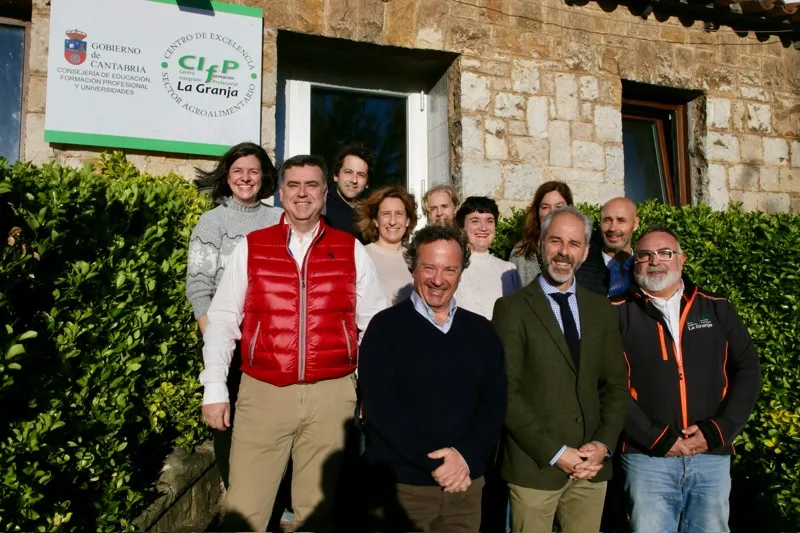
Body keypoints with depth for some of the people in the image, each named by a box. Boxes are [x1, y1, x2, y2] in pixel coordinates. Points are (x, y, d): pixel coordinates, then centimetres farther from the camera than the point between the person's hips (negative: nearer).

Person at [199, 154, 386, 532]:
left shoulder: (351, 250, 3)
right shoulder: (250, 248, 3)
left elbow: (373, 325, 7)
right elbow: (221, 320, 4)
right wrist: (214, 389, -1)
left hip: (332, 395, 1)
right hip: (262, 393, 0)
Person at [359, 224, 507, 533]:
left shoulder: (482, 331, 6)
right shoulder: (386, 326, -6)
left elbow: (494, 401, 2)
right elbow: (380, 406, -13)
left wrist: (466, 457, -13)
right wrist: (434, 462, -15)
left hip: (467, 482, 3)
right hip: (401, 482, -3)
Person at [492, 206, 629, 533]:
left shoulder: (601, 309, 8)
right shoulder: (512, 308, -6)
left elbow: (616, 384, 9)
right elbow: (506, 392, -11)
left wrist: (603, 444, -4)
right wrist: (555, 452, -13)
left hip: (592, 465, 4)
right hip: (534, 465, -4)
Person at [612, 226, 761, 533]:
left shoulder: (718, 308, 8)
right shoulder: (619, 314, -1)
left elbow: (748, 370, 6)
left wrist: (717, 432, -4)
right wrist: (656, 439, -11)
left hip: (712, 455, 3)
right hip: (647, 456, -2)